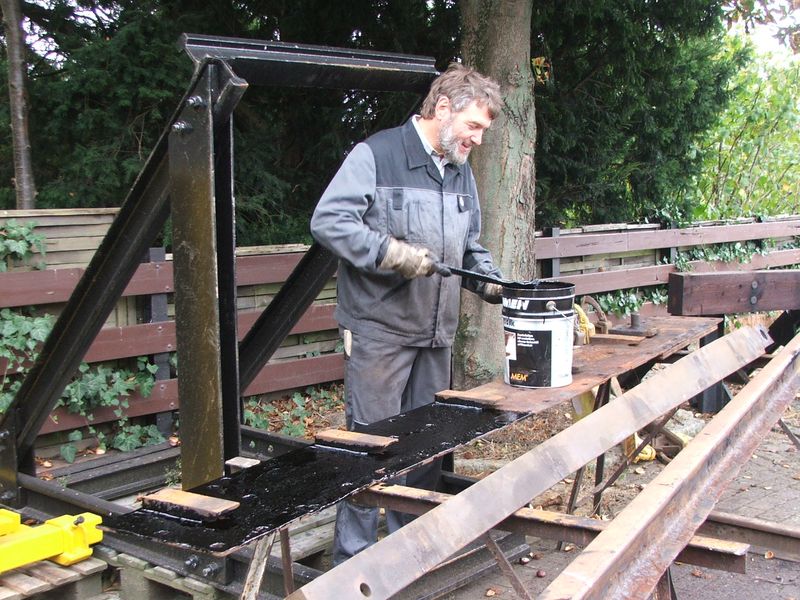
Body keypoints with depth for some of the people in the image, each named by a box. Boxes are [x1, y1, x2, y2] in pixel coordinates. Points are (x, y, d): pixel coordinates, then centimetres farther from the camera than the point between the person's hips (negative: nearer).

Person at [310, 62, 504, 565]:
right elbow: (328, 220, -15)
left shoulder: (462, 171, 16)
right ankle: (354, 558, 9)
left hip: (437, 334, 8)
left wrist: (490, 281, 5)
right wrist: (390, 252, -23)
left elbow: (470, 245, 24)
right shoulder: (376, 155, -8)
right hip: (379, 330, -7)